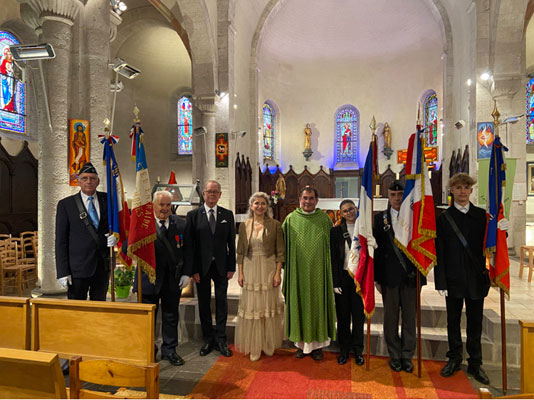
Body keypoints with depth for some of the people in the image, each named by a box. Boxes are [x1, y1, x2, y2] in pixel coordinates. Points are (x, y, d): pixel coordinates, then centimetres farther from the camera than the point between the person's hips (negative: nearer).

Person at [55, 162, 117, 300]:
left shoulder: (107, 200, 5)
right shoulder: (65, 204, -2)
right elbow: (61, 241, -3)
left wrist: (116, 236, -5)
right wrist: (62, 272, -8)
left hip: (103, 266, 3)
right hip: (78, 268, -2)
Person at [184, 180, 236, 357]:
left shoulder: (227, 214, 4)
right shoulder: (193, 215, -1)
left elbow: (231, 242, 4)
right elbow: (188, 244, -4)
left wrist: (231, 267, -1)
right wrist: (192, 269, -9)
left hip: (221, 266, 1)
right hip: (201, 267, -1)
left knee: (222, 303, 7)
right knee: (204, 303, 10)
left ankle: (221, 340, 20)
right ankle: (208, 339, 25)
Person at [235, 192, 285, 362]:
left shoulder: (275, 225, -3)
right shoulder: (244, 225, 3)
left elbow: (280, 251, -3)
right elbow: (240, 251, 6)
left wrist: (278, 273, -8)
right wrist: (240, 273, 1)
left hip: (269, 269, -1)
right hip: (250, 270, 2)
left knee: (269, 306, 8)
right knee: (251, 306, 6)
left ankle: (268, 344, 26)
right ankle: (254, 347, 21)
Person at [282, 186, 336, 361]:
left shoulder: (324, 219, 2)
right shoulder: (291, 219, 1)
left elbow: (330, 245, 6)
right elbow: (284, 246, 6)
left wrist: (326, 266, 1)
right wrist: (286, 266, 2)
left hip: (318, 271, 0)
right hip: (298, 271, 0)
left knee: (318, 303, 7)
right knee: (299, 304, 7)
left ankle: (317, 344, 21)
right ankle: (302, 343, 22)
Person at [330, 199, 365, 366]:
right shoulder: (336, 231, 0)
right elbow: (333, 258, -1)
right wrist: (335, 282, -6)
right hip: (343, 277, 0)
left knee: (359, 315, 9)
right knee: (343, 315, 9)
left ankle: (357, 349, 25)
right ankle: (344, 349, 25)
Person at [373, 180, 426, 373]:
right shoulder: (380, 218, 2)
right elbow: (375, 249, 1)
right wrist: (377, 277, -1)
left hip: (411, 276, 0)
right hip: (389, 277, 0)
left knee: (410, 318, 10)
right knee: (391, 319, 10)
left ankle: (407, 356, 26)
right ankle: (395, 356, 26)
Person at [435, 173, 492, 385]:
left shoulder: (482, 215, 4)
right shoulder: (443, 218, -1)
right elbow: (439, 252, -3)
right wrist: (441, 282, -8)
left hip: (477, 279, 1)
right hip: (453, 278, -1)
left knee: (475, 322, 11)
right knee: (453, 321, 11)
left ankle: (475, 363, 26)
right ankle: (454, 359, 28)